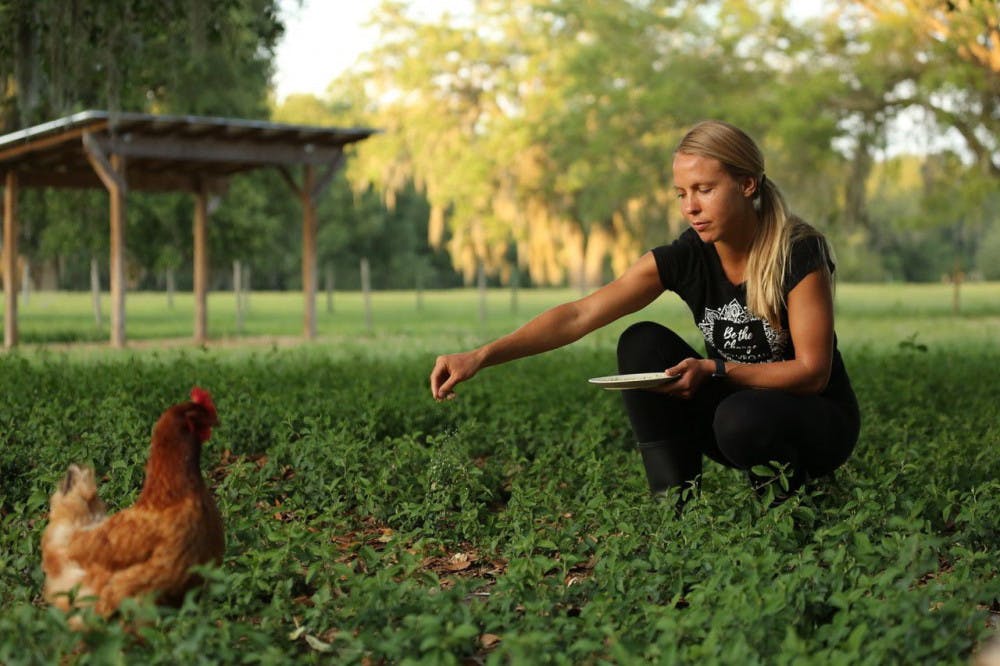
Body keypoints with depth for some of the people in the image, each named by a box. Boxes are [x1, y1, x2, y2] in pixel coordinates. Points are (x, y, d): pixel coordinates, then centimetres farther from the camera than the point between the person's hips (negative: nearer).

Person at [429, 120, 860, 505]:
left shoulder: (799, 254, -22)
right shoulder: (684, 258, -12)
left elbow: (813, 371, -20)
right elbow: (580, 315, -21)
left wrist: (713, 371, -32)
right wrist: (482, 356, -33)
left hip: (817, 422, -4)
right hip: (734, 400, 4)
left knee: (741, 419, -37)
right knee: (643, 343, -17)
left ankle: (788, 493, -4)